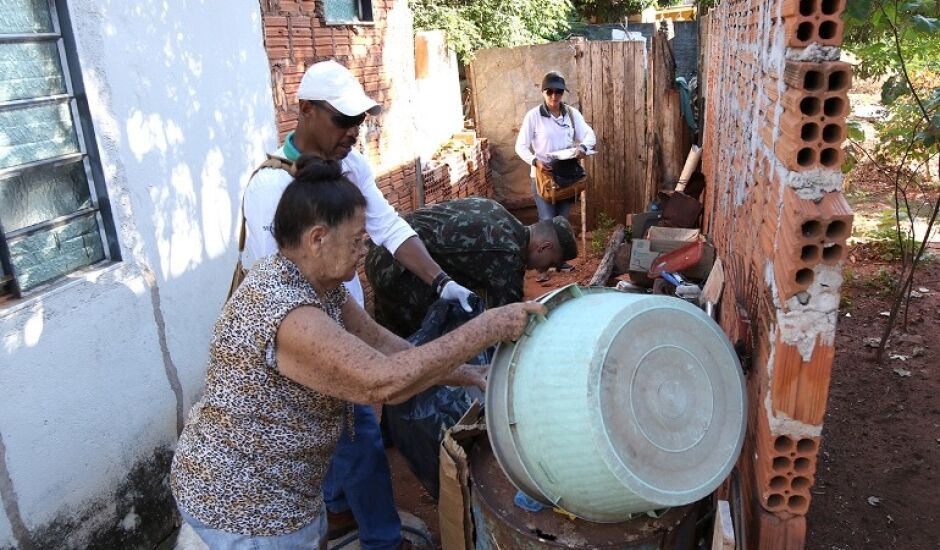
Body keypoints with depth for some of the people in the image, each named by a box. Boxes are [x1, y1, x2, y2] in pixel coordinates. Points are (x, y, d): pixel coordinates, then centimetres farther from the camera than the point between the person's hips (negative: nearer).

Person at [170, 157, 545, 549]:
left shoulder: (316, 283, -3)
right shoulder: (286, 314, -33)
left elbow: (380, 344, 2)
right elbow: (385, 382, -36)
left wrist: (471, 375, -1)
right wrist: (489, 327, -31)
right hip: (245, 506, -8)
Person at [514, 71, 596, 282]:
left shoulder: (572, 113, 1)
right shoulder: (533, 116, -9)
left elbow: (590, 135, -3)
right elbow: (521, 146, -10)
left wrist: (583, 147, -26)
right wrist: (535, 161, -27)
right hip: (543, 175, -4)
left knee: (562, 220, 13)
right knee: (547, 222, -6)